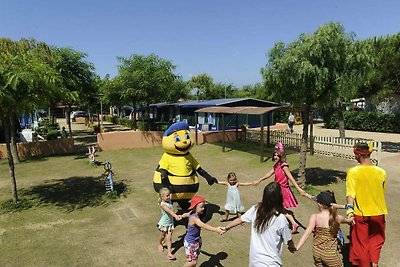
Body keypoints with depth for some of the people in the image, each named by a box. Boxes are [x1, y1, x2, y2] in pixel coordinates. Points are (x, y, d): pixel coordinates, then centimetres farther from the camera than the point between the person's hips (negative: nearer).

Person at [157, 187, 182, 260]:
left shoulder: (169, 201, -5)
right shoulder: (163, 204, -27)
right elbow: (169, 211, -44)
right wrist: (175, 216, -58)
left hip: (170, 222, 5)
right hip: (164, 223, -5)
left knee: (169, 238, 2)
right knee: (163, 236, 19)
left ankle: (169, 253, 4)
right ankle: (160, 244, 50)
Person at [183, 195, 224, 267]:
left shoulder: (193, 214, -4)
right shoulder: (194, 218, -32)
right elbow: (204, 226, -46)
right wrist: (216, 230, -56)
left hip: (196, 241, 9)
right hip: (190, 243, -9)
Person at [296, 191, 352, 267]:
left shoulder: (315, 217, -13)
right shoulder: (337, 218, -9)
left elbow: (307, 233, -21)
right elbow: (348, 221, 15)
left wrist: (297, 247, -22)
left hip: (317, 251, 1)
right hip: (330, 253, -1)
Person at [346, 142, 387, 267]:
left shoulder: (353, 172, -16)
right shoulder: (381, 172, -6)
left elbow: (350, 193, -23)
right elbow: (382, 192, 8)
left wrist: (349, 209, -26)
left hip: (360, 214, -3)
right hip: (377, 213, 3)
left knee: (361, 243, 13)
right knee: (375, 240, 25)